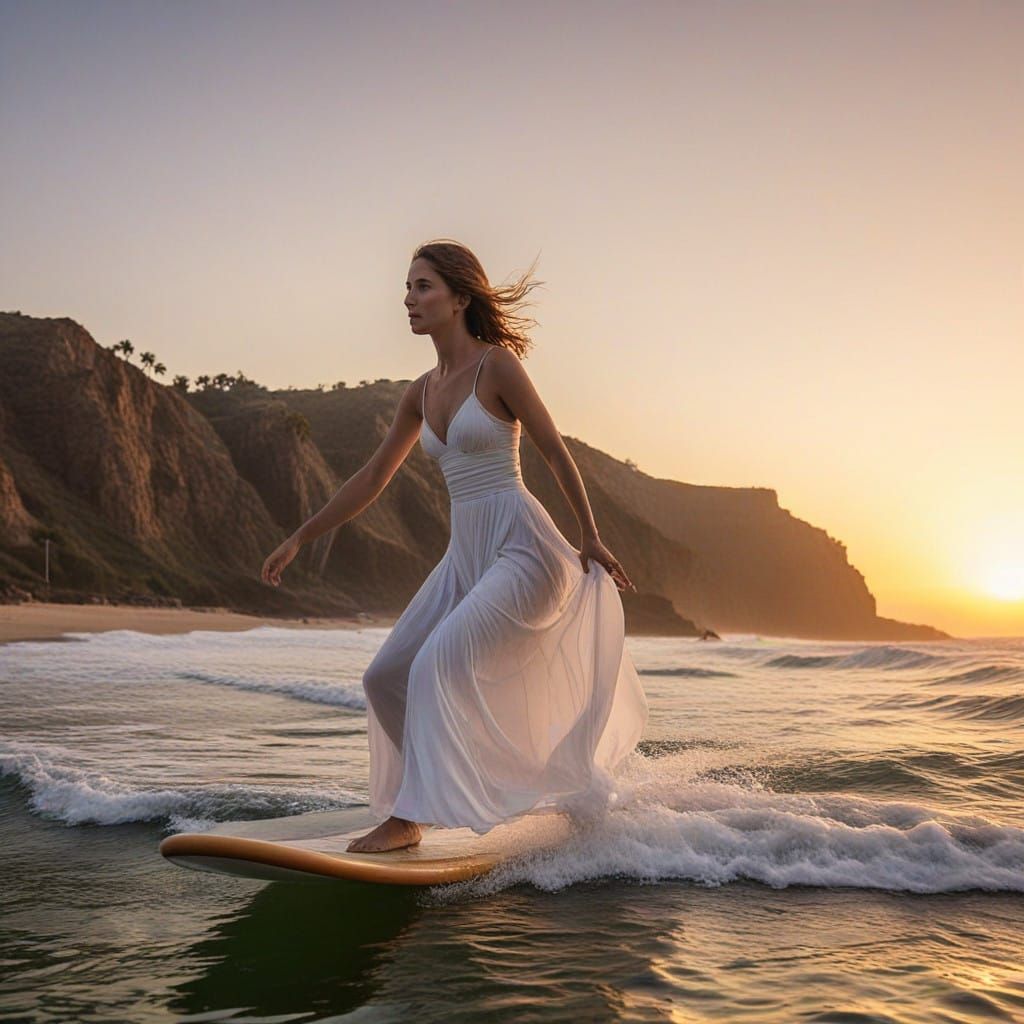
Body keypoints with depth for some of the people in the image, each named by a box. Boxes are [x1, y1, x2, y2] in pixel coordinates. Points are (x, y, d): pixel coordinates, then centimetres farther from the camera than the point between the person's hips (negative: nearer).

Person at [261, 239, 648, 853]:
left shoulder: (497, 366, -8)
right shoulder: (423, 391, 12)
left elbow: (557, 453, -4)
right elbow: (373, 479, 18)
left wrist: (591, 540, 0)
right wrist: (301, 539, 18)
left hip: (523, 548, -8)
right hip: (467, 557, 8)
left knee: (439, 665, -21)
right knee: (387, 678, 4)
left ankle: (411, 816, -11)